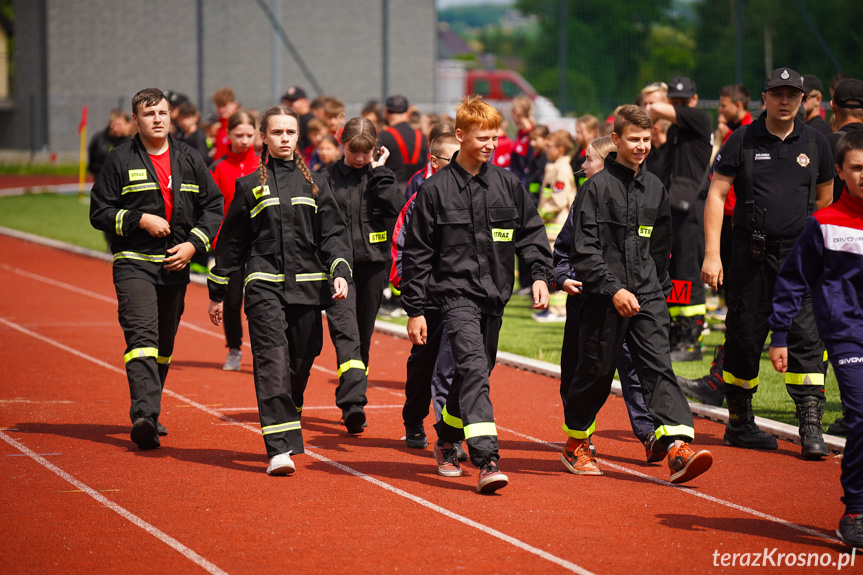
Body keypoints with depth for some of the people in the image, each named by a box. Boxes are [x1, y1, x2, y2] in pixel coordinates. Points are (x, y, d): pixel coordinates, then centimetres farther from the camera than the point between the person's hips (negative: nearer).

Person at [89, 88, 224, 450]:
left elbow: (213, 206, 12)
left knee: (164, 345, 12)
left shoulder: (189, 160, 9)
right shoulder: (121, 160, -1)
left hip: (175, 265, 4)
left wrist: (193, 244, -2)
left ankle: (150, 414, 26)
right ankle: (144, 416, -31)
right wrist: (140, 220, -14)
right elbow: (99, 212, -1)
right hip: (133, 264, -4)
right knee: (142, 336, -20)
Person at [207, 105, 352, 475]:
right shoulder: (250, 186, 9)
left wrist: (340, 272, -8)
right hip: (264, 284, -2)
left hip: (307, 285, 2)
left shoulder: (315, 184, 12)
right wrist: (217, 293, 14)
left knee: (300, 363, 7)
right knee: (272, 361, -14)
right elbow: (230, 242, 13)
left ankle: (289, 427, 29)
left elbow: (333, 233, 9)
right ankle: (279, 448, -21)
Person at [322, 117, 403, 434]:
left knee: (363, 335, 10)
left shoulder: (381, 176, 6)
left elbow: (395, 206, -13)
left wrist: (378, 173, -9)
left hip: (373, 265, 2)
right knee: (345, 333, -16)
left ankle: (353, 402, 22)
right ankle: (353, 403, -28)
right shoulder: (328, 178, 3)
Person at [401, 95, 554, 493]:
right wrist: (415, 310, -3)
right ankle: (486, 460, -28)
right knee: (474, 369, -20)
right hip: (455, 293, -5)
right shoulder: (436, 189, -4)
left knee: (476, 372, 14)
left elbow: (531, 231, 16)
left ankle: (446, 441, 37)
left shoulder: (507, 184, 7)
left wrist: (540, 274, 0)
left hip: (494, 296, 5)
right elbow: (416, 253, 0)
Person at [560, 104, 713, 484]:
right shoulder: (597, 188, -6)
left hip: (647, 295, 4)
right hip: (604, 297, -4)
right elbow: (585, 251, -11)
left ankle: (678, 447, -22)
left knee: (659, 367, -9)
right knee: (596, 371, 5)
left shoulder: (655, 188, 13)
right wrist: (613, 290, -19)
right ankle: (576, 444, 25)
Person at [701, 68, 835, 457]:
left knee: (806, 335, -8)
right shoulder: (742, 141, 0)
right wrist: (712, 254, -10)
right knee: (744, 336, 4)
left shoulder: (814, 143, 7)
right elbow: (716, 194, -2)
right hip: (751, 254, -1)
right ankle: (739, 422, 18)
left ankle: (811, 426, -9)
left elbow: (824, 197, 18)